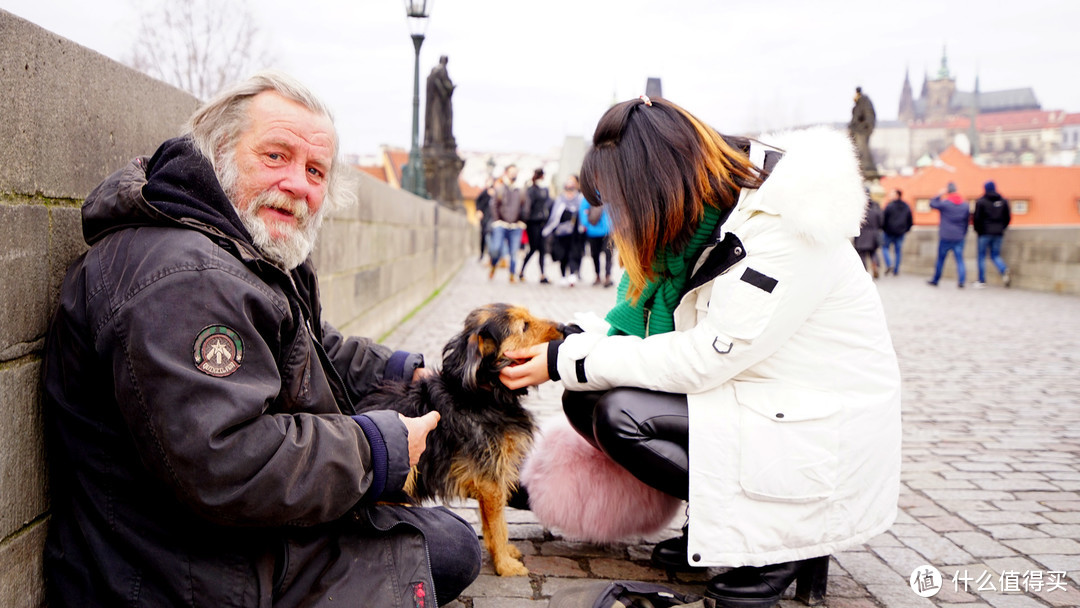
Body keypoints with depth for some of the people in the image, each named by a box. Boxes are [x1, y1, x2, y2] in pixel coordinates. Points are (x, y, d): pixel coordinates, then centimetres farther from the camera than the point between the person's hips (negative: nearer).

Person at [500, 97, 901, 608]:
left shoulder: (785, 228, -24)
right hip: (747, 392, 9)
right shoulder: (705, 220, 2)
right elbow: (640, 321, 8)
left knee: (621, 414, -22)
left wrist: (568, 361, -19)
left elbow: (701, 360, -26)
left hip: (822, 433, -8)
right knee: (584, 400, -4)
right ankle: (711, 526, 8)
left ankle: (790, 539, -7)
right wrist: (572, 341, -7)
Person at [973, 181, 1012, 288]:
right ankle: (1005, 271, -14)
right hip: (998, 233, 4)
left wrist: (977, 230, 6)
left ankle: (982, 281, 5)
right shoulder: (1003, 201, 8)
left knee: (982, 256, 5)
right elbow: (1008, 218, 8)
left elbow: (977, 218, -9)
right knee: (995, 255, 14)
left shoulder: (981, 201, -7)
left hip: (985, 232, -4)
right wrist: (1001, 228, 18)